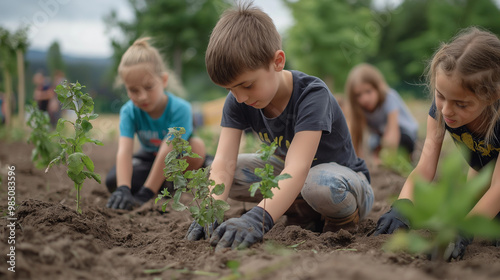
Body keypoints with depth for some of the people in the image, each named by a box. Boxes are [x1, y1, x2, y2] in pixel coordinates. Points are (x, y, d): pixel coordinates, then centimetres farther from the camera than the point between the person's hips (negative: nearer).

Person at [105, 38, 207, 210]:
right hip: (149, 156, 2)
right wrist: (123, 189, -50)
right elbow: (124, 150, -34)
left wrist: (145, 194, -41)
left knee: (197, 146, -35)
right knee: (113, 181, -23)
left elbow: (167, 152, -38)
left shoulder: (179, 109, -32)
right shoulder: (129, 112, -21)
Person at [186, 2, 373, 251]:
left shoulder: (312, 95, -31)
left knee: (323, 184, -42)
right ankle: (304, 215, -1)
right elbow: (224, 162, -23)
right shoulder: (237, 101, -13)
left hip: (344, 177, -6)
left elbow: (296, 170, -44)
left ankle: (341, 222, -5)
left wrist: (258, 218, -60)